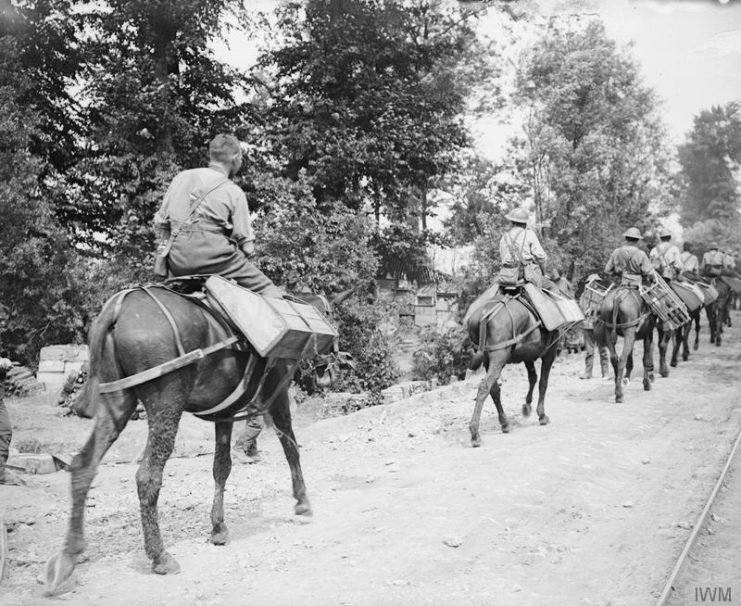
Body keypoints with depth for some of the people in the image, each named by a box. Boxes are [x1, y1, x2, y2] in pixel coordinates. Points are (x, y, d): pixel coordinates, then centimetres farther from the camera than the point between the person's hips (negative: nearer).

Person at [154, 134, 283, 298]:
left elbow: (160, 222, 17)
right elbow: (246, 244, -2)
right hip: (214, 259, -5)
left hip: (177, 263, 6)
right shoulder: (234, 192, 1)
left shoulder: (181, 177, 14)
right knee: (267, 290, 1)